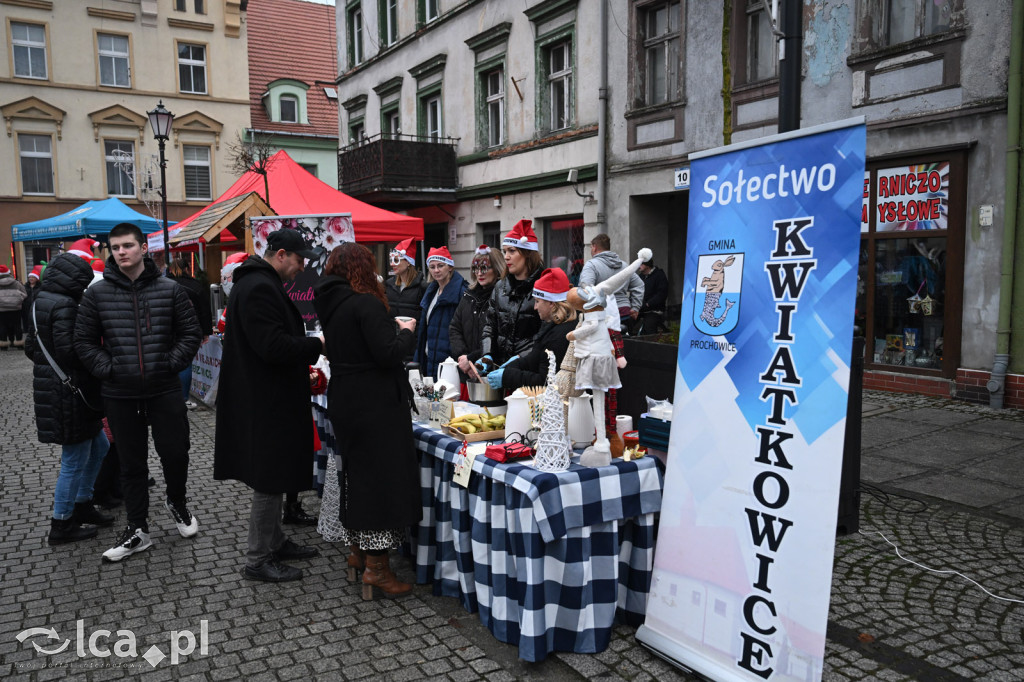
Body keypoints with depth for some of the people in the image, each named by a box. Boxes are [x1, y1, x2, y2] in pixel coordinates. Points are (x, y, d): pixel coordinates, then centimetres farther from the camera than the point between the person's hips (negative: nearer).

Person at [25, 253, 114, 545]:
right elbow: (69, 351, -25)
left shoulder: (40, 303, 11)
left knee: (98, 447, 21)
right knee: (75, 460, 3)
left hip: (50, 387, 10)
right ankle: (61, 525, 15)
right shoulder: (65, 306, -19)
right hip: (70, 394, -10)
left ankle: (82, 505, 31)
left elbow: (31, 348, 17)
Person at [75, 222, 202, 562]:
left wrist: (171, 364, -5)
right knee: (132, 464, 11)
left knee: (176, 454, 4)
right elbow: (84, 341, 5)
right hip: (120, 395, 1)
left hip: (165, 391, -1)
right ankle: (137, 530, 24)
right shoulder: (97, 294, 0)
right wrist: (108, 368, -5)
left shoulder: (169, 290, -1)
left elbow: (191, 333, 3)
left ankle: (177, 501, 35)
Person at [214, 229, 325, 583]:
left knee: (273, 476, 20)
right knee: (268, 480, -1)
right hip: (266, 402, -11)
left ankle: (275, 542, 33)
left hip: (268, 398, 11)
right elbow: (274, 346, -27)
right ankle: (257, 560, 11)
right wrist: (317, 345, -15)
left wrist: (307, 346, 10)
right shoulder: (258, 288, -20)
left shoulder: (260, 284, 16)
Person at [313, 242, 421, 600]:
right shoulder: (366, 303, -17)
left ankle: (358, 550, 33)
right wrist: (407, 331, -5)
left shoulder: (329, 305, 8)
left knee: (356, 472, 20)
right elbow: (389, 354, -23)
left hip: (345, 403, 9)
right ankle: (376, 567, 6)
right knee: (382, 477, -1)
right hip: (375, 405, -9)